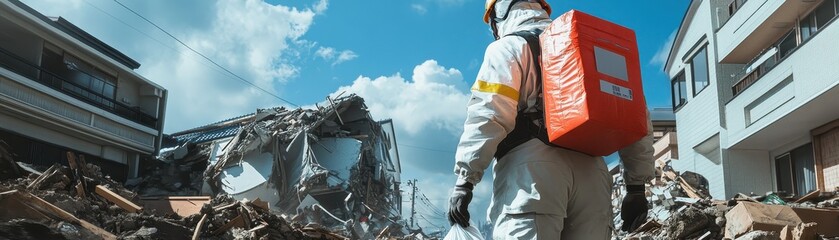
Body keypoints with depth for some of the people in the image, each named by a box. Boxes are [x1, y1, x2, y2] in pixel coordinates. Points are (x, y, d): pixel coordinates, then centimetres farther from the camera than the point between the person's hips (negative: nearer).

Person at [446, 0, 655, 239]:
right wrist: (636, 184, 20)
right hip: (591, 172, 6)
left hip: (532, 170, -6)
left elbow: (488, 115, -7)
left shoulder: (508, 47, 11)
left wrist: (465, 179, -7)